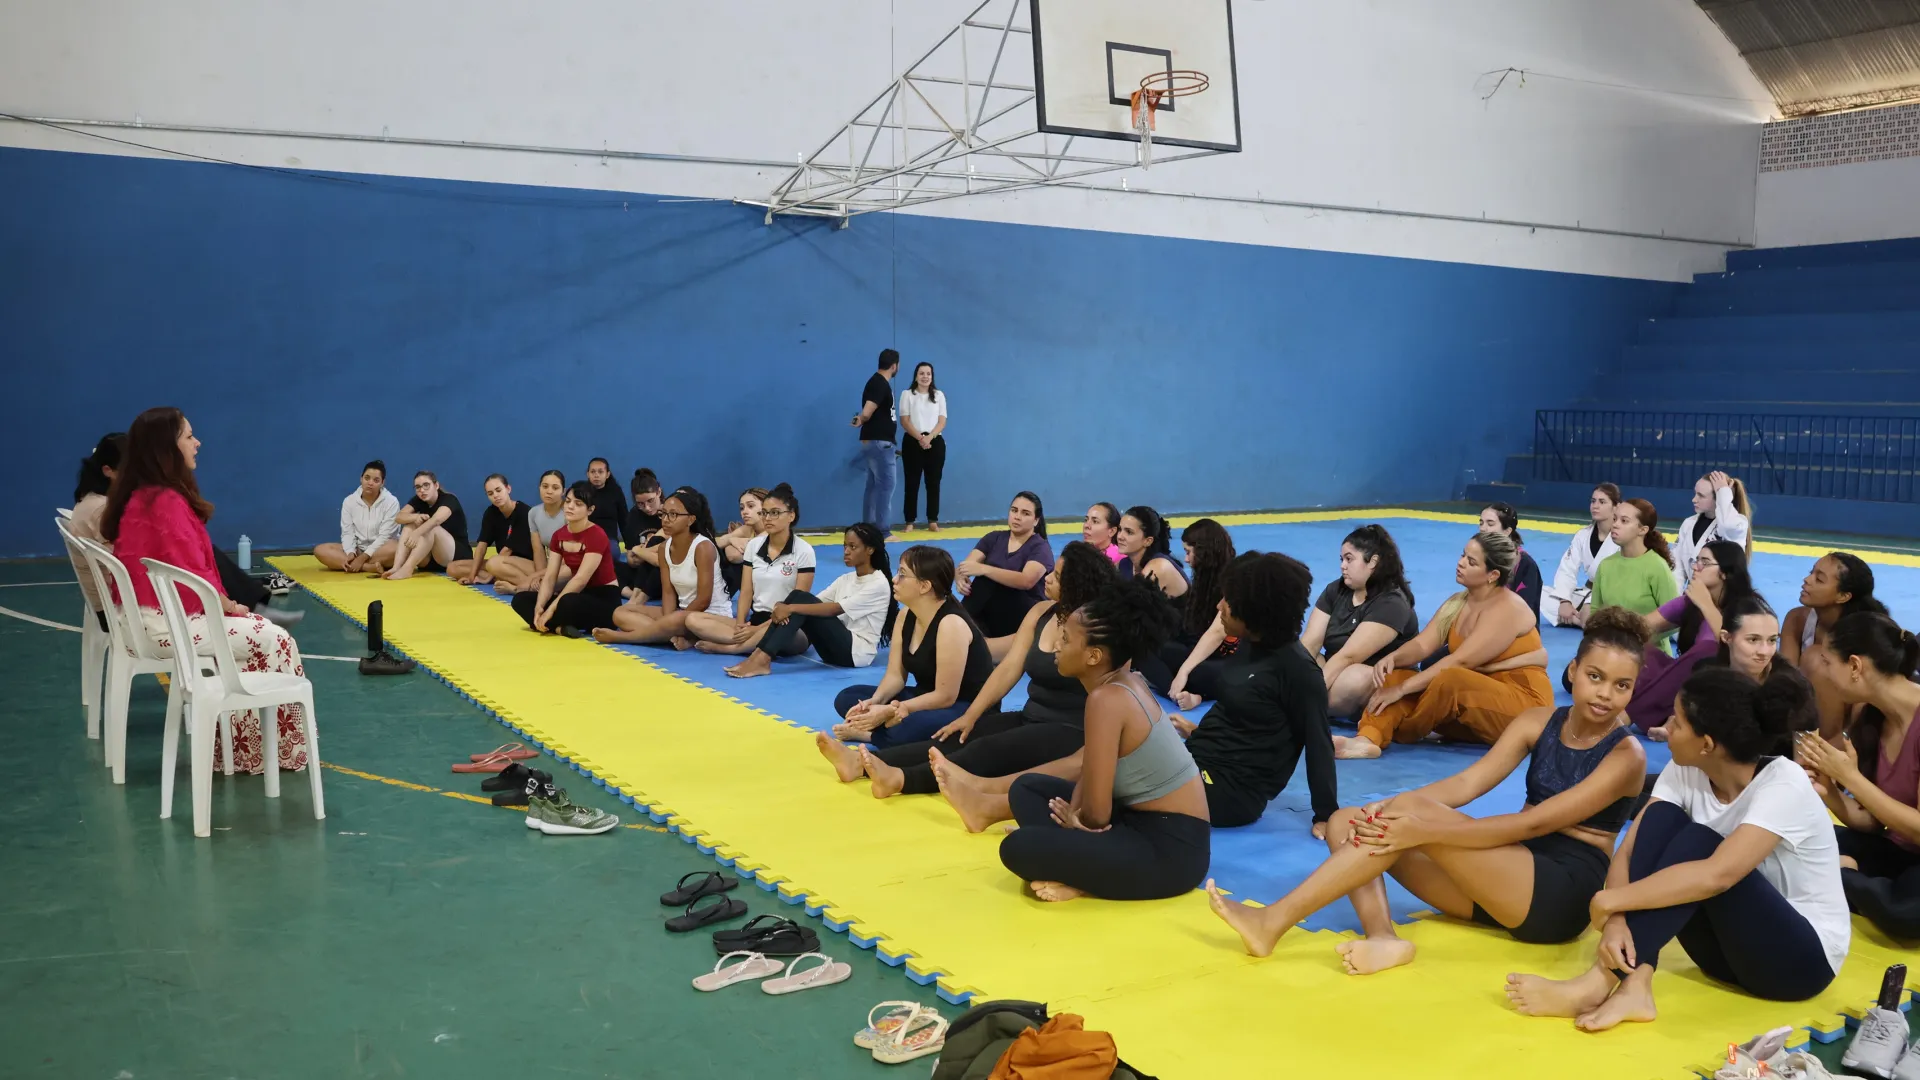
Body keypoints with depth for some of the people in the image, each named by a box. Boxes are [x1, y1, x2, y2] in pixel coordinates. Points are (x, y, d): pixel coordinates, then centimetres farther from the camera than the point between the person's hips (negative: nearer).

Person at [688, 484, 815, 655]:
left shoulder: (804, 551, -6)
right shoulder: (754, 545, 9)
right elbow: (746, 592, 6)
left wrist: (760, 629, -17)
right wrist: (740, 625, -13)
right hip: (755, 620, 5)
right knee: (694, 620, -15)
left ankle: (722, 646, -27)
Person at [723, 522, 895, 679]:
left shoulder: (879, 584, -9)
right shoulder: (845, 580, 16)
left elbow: (835, 609, -21)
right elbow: (815, 602, 2)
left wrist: (791, 608, -27)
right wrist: (783, 607, -19)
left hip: (857, 651, -7)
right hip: (836, 648, 7)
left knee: (802, 599, -22)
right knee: (798, 597, -13)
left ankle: (763, 659, -32)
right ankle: (758, 656, -23)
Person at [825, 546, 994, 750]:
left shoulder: (951, 624, -25)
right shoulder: (906, 614, 2)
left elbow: (945, 696, -24)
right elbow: (895, 675, 3)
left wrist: (889, 712, -24)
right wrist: (874, 702, -19)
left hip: (968, 710, -9)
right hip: (930, 700, 9)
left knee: (907, 730, -39)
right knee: (846, 698, 3)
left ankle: (867, 734, -12)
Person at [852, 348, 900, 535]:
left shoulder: (878, 382, 14)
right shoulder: (880, 384, -17)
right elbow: (866, 414, -27)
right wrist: (861, 420, -10)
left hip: (873, 442, 10)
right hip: (879, 442, -10)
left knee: (874, 486, 13)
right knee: (885, 485, -7)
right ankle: (880, 532, -5)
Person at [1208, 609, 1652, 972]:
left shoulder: (1626, 755, -9)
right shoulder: (1539, 722, 9)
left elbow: (1532, 824, -20)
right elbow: (1466, 783, -2)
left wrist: (1425, 829, -30)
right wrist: (1392, 807, -21)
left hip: (1563, 896, -7)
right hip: (1505, 878, 7)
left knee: (1415, 811, -27)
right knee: (1347, 823, -6)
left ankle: (1274, 922, -30)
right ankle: (1383, 937, -33)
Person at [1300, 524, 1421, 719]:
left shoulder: (1390, 604, -18)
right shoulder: (1335, 590, 4)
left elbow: (1348, 656, -26)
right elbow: (1310, 641, -6)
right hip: (1337, 675, 7)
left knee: (1356, 678, -38)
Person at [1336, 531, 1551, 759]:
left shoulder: (1506, 608, -18)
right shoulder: (1457, 603, 7)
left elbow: (1459, 662, -25)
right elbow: (1422, 645, -2)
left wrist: (1402, 689, -28)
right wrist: (1392, 657, -25)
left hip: (1524, 710, -8)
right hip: (1474, 700, 8)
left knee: (1451, 680, -35)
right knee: (1397, 676, -11)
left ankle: (1401, 733, -9)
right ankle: (1367, 739, -37)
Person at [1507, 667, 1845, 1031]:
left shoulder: (1783, 784, -24)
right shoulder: (1684, 773, -7)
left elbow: (1718, 875, -37)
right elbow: (1627, 852, -13)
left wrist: (1608, 901, -34)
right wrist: (1616, 920, -32)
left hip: (1804, 955, -5)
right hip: (1733, 943, 5)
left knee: (1697, 840, -29)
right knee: (1661, 818, -19)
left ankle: (1600, 983, -34)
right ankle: (1634, 985, -31)